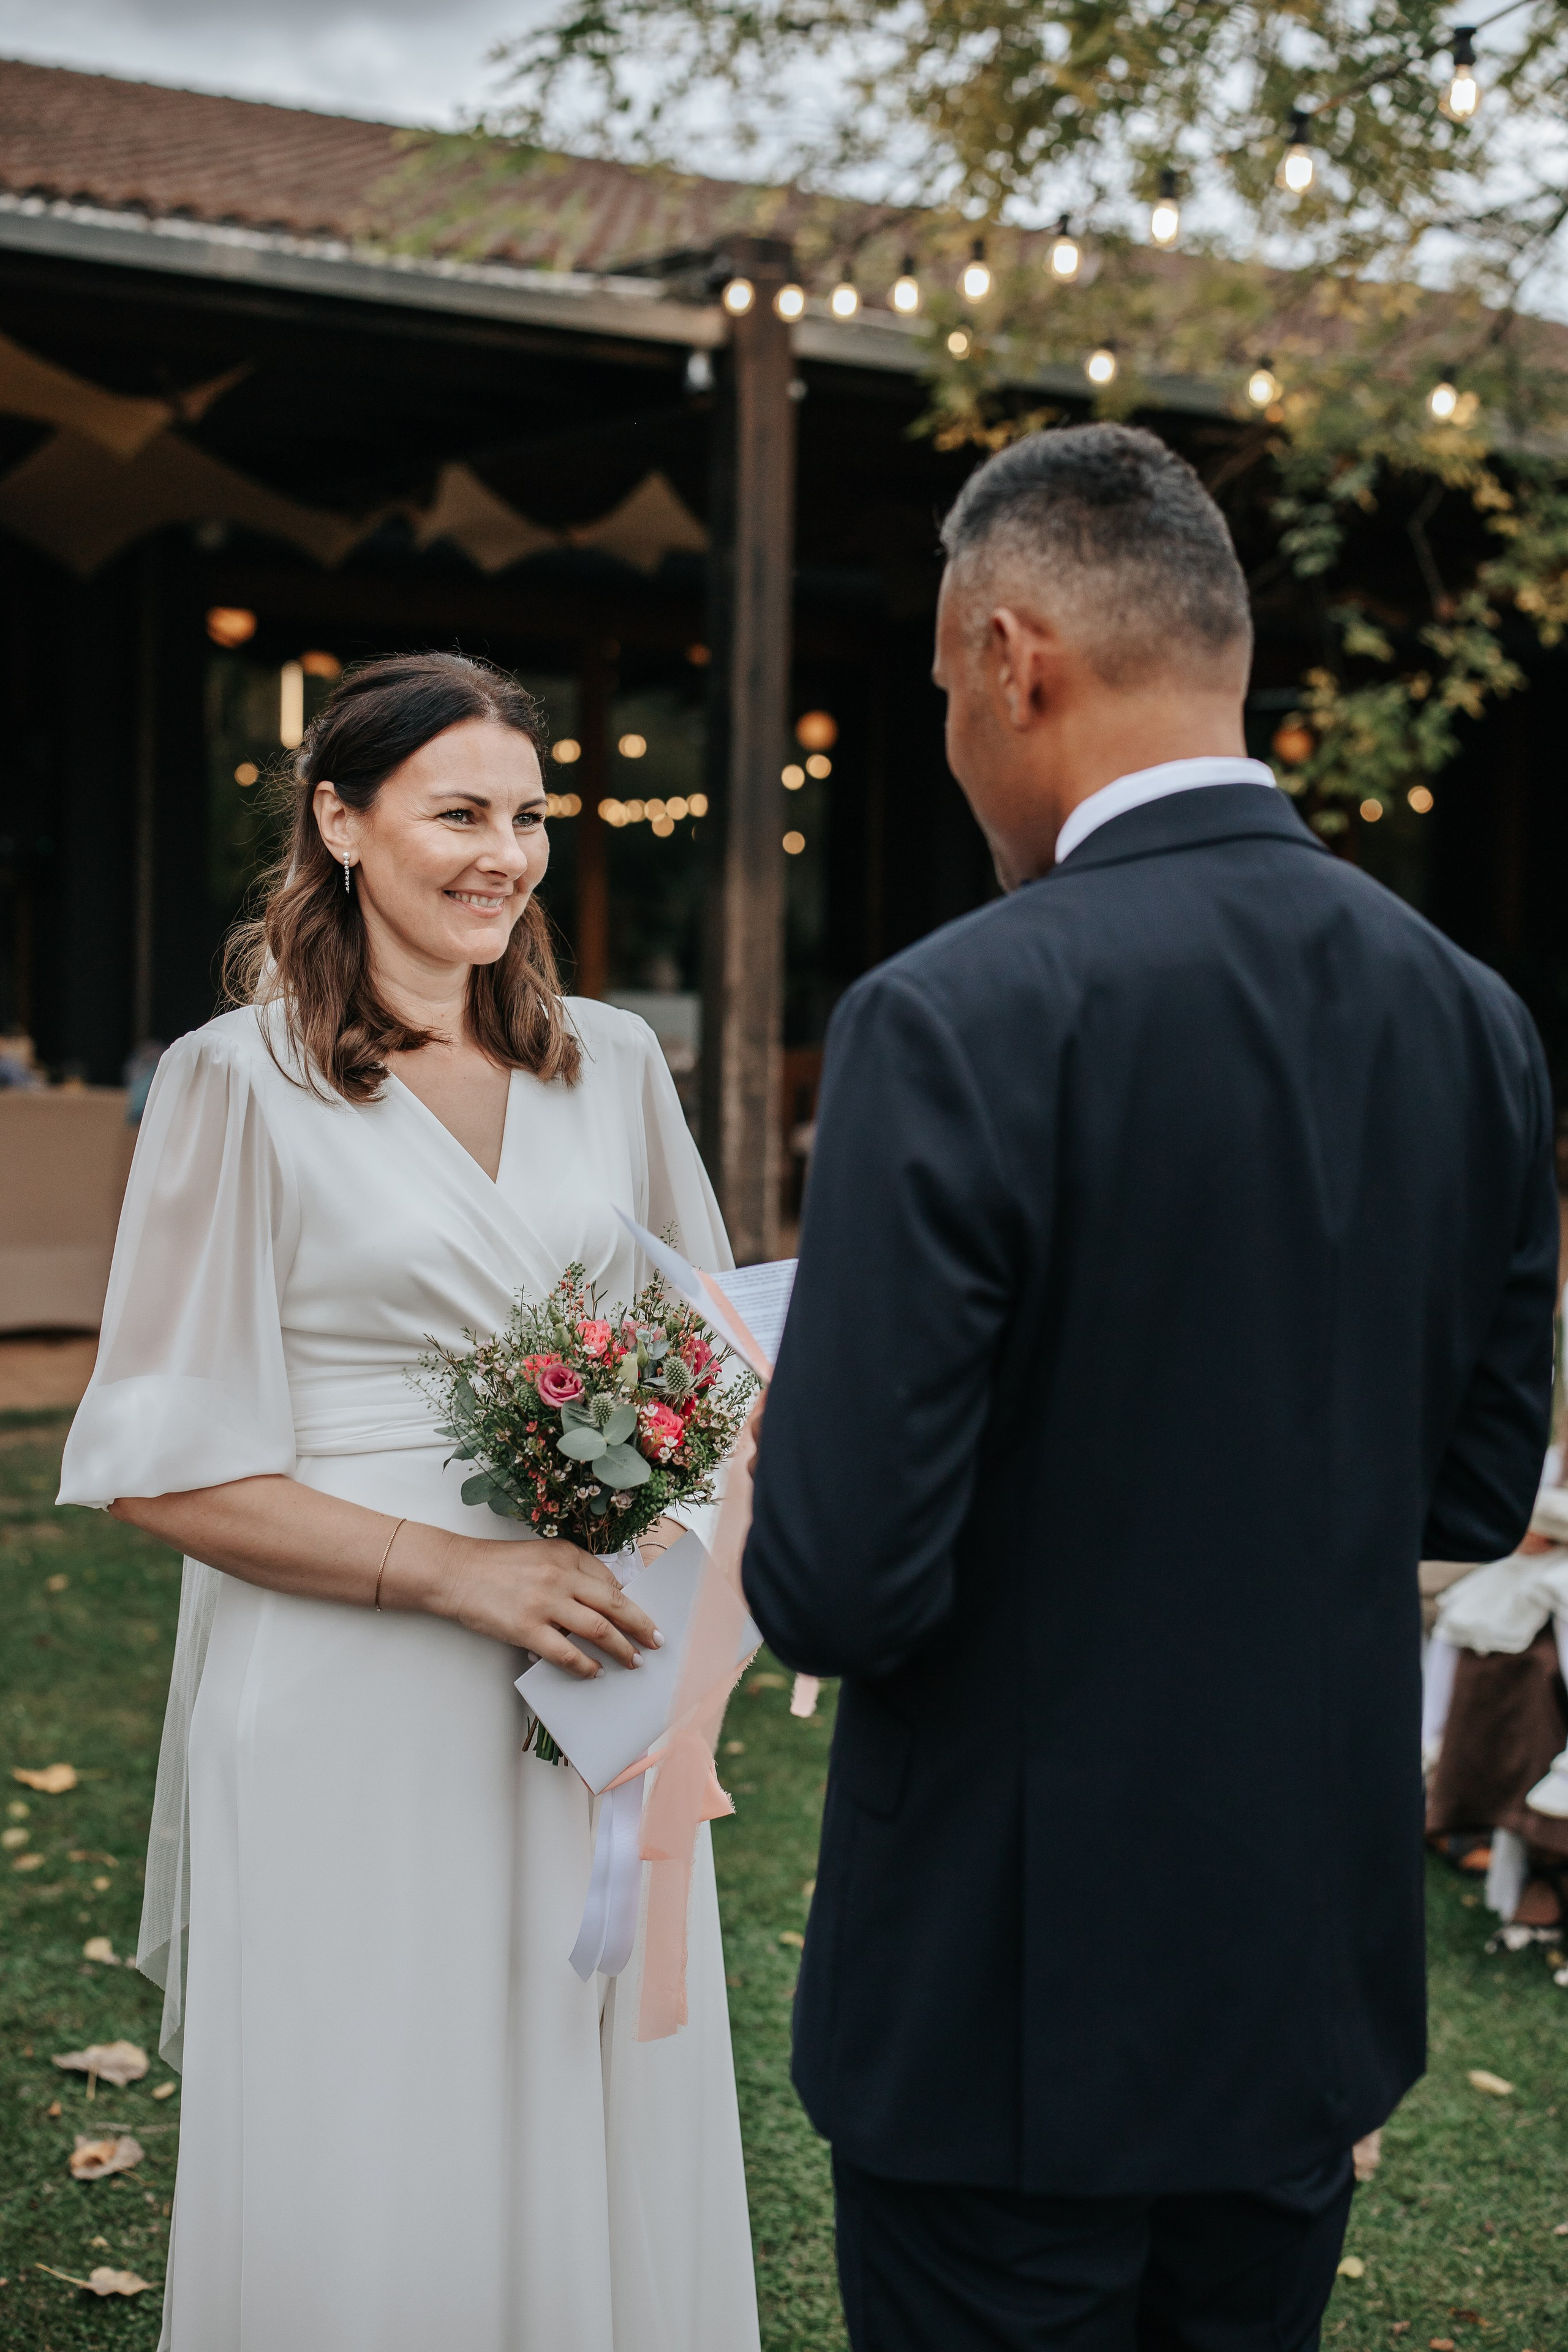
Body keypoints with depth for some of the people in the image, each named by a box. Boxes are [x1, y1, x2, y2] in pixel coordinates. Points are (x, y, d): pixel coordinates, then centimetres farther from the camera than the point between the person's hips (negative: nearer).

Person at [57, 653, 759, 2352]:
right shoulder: (240, 1085, -5)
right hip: (357, 1718, -4)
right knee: (368, 2186, 5)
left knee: (604, 2159, 12)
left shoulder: (610, 1064, 8)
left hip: (593, 1696, 4)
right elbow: (161, 1468, -8)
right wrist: (459, 1571, -16)